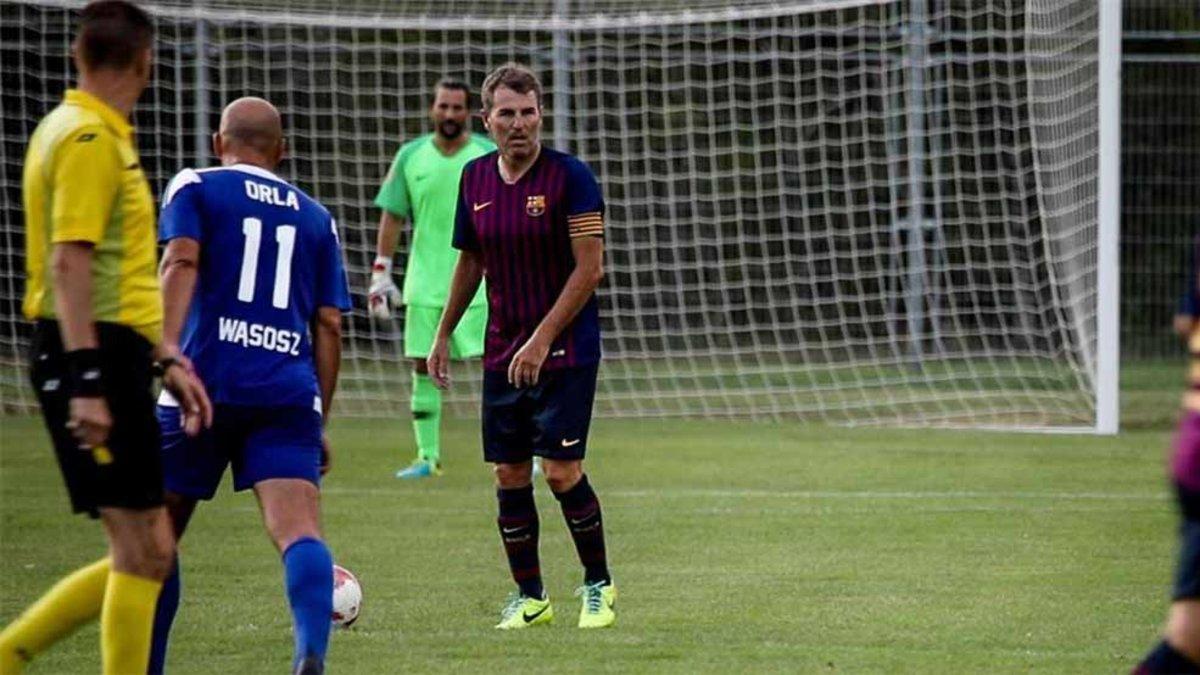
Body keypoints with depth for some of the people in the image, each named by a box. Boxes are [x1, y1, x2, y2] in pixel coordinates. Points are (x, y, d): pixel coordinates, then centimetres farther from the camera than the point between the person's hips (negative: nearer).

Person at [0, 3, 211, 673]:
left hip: (108, 359, 10)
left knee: (145, 554, 10)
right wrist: (86, 380, -23)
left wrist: (165, 358, 26)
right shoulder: (88, 138, -11)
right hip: (96, 357, -10)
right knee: (143, 552, -8)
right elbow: (69, 263, -19)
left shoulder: (105, 136, 19)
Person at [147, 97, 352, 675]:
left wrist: (167, 350, -21)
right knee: (297, 529, -14)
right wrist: (319, 420, 22)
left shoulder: (194, 188, 10)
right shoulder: (315, 218, 20)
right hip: (289, 394, 2)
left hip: (207, 383, -2)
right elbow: (328, 325, 17)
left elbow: (181, 261, -9)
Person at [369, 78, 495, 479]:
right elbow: (392, 217, 10)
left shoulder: (490, 157, -1)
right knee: (423, 366, 4)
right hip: (425, 283, 3)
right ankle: (428, 457, 12)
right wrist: (380, 273, 6)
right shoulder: (411, 157, 5)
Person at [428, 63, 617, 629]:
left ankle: (599, 586, 10)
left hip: (565, 349, -5)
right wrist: (443, 335, 17)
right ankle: (529, 598, 16)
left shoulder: (570, 177, -11)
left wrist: (542, 340, -17)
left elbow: (589, 268, -13)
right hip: (502, 351, 5)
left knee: (561, 471, -9)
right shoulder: (475, 179, 6)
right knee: (509, 476, 4)